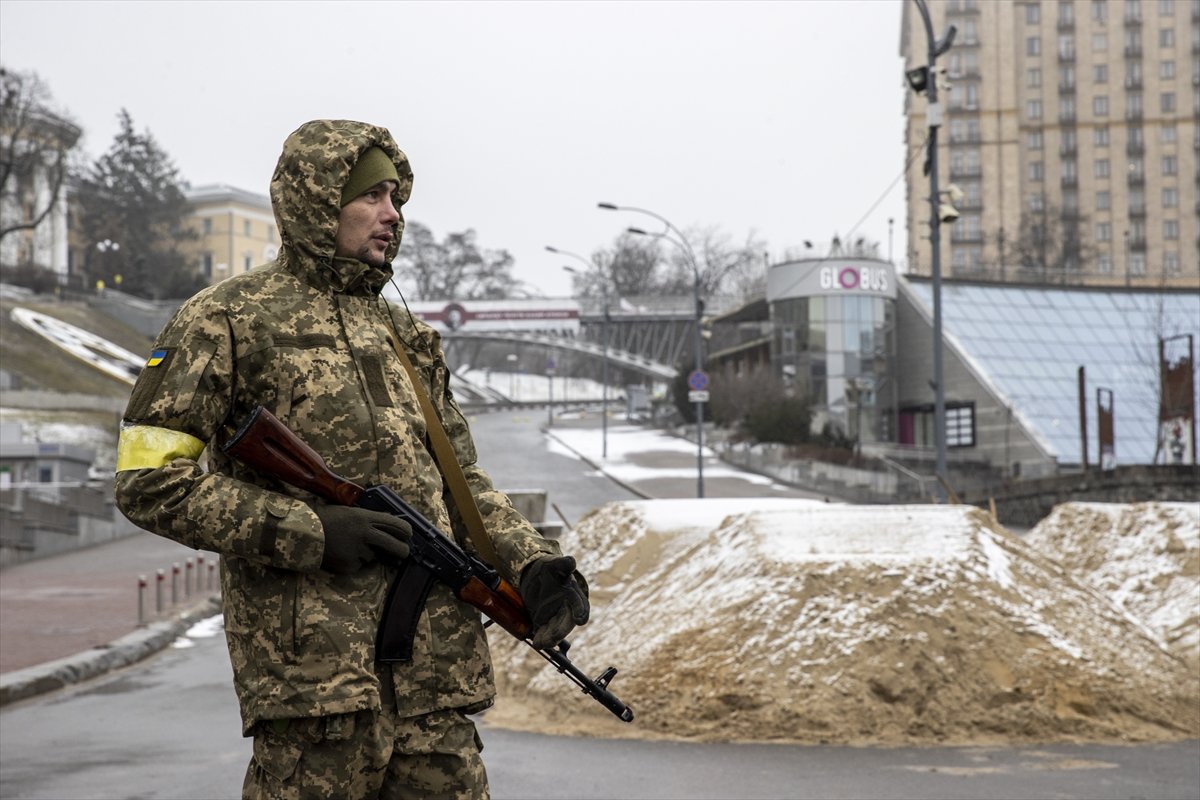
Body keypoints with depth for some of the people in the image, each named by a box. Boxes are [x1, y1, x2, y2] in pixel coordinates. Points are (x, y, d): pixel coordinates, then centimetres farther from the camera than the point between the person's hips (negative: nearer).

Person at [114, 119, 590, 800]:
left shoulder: (408, 338, 20)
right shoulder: (228, 322, 0)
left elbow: (460, 481, 21)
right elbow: (149, 480, -6)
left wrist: (533, 562, 0)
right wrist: (310, 530, -13)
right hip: (311, 663, -6)